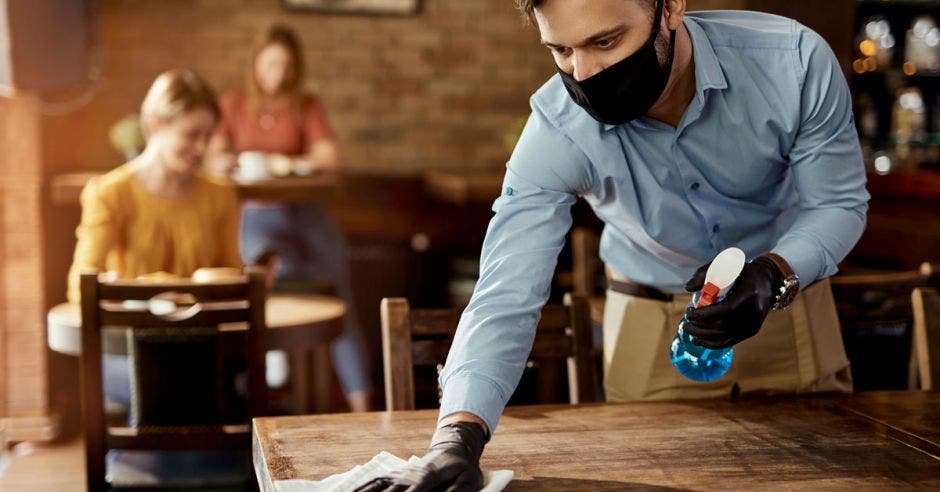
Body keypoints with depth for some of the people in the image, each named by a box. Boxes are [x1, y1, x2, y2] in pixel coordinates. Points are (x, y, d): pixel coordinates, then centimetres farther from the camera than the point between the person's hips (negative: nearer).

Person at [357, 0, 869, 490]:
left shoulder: (794, 61, -28)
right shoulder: (557, 128, -28)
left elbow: (839, 202, -14)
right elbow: (505, 297, -34)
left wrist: (774, 275, -35)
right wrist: (457, 435, -49)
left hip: (785, 286, 1)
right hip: (653, 315, -1)